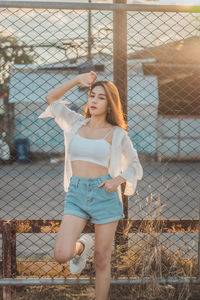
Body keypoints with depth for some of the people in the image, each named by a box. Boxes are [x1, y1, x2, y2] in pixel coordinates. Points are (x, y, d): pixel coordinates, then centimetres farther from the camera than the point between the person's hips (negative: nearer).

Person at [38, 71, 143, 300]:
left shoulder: (117, 134, 3)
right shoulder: (76, 123, 11)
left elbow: (135, 167, 9)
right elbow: (51, 98, 13)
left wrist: (118, 180, -11)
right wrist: (77, 80, 3)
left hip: (105, 195, -2)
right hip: (76, 195, 2)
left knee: (102, 261, 2)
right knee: (61, 255, -13)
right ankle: (82, 246, 21)